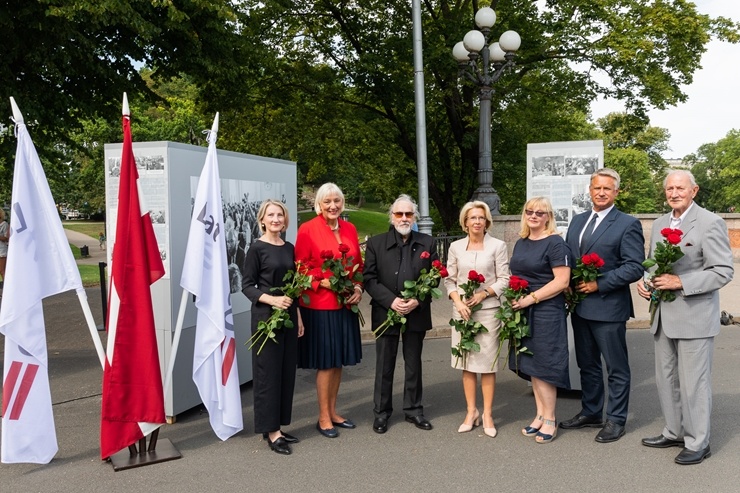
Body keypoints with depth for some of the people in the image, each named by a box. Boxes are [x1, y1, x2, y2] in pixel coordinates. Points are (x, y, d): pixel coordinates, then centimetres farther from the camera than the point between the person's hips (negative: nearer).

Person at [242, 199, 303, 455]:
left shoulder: (289, 248, 10)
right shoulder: (257, 248, -6)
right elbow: (247, 286, -8)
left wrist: (298, 316, 12)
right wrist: (272, 300, -22)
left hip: (288, 315, 6)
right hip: (266, 316, -6)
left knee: (286, 371, 9)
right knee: (268, 372, -1)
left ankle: (276, 427, 19)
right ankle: (270, 430, 9)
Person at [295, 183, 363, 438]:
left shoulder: (349, 229, 8)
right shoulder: (307, 229, -9)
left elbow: (359, 264, 13)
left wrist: (358, 288, -2)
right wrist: (322, 282, -20)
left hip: (345, 304, 6)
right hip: (319, 305, -6)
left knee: (338, 361, 13)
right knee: (325, 363, 2)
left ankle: (333, 412, 28)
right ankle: (323, 418, 16)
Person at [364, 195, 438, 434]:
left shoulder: (427, 243, 5)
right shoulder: (375, 243, 1)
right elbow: (370, 279, -4)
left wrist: (417, 301, -12)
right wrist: (391, 300, -16)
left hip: (417, 313, 2)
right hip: (386, 313, -1)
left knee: (413, 365, 12)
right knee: (384, 366, 7)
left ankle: (414, 410, 25)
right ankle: (381, 412, 19)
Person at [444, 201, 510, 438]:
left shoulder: (498, 246, 1)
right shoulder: (456, 247, 7)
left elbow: (504, 280, -1)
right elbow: (449, 280, 7)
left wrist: (483, 294, -14)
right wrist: (458, 302, -9)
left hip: (488, 310, -2)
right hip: (462, 310, 2)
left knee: (487, 363, 1)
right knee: (466, 362, 6)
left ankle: (487, 414, 11)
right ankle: (471, 411, 16)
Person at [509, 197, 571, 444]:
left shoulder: (555, 243, -9)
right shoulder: (520, 243, 13)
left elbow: (562, 281, -16)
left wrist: (531, 298, -19)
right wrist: (513, 298, 4)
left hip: (546, 312, -7)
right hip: (522, 312, 7)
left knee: (543, 366, -2)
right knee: (530, 365, 11)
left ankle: (550, 421, 11)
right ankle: (540, 415, 22)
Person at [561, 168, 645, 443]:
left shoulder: (628, 225, -8)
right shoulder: (578, 221, 12)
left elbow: (635, 267, -15)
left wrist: (599, 284, -18)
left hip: (609, 307, -6)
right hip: (579, 305, 7)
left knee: (616, 368, 6)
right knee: (587, 365, 17)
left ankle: (615, 420, 19)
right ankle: (591, 413, 31)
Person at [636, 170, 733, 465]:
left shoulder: (710, 223, -10)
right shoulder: (659, 224, 12)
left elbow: (723, 271, -14)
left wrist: (680, 282, -21)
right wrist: (645, 281, 0)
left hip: (694, 316, -7)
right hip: (664, 317, 7)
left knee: (693, 382, 1)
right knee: (666, 379, 16)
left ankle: (697, 443, 16)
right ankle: (674, 432, 32)